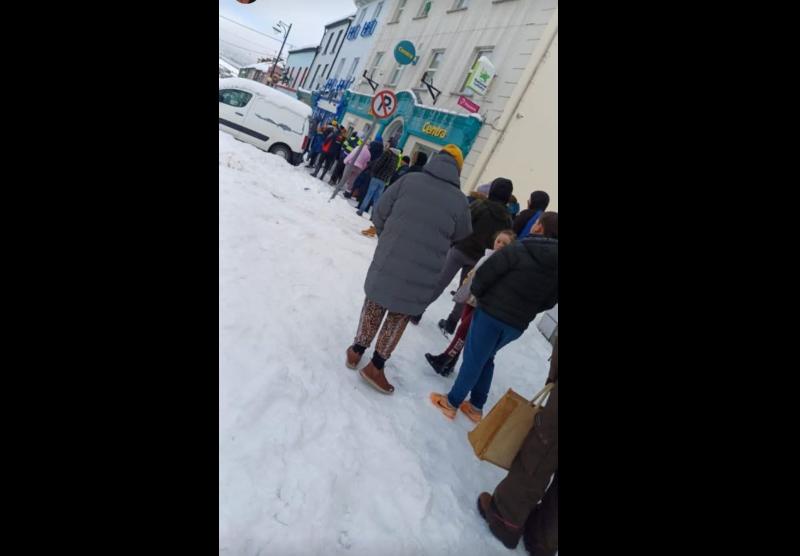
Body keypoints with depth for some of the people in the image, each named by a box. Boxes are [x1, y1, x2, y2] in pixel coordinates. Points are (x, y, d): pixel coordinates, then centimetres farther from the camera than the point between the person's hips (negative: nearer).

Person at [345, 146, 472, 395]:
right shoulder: (459, 200, -4)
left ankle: (356, 350, 35)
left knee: (375, 303, 22)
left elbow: (378, 214, 0)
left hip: (388, 260, 1)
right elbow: (461, 237, 11)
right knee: (399, 315, 18)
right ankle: (376, 365, 20)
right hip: (423, 273, -1)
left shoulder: (410, 179, -3)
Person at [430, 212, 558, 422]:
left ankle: (451, 402, 22)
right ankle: (476, 406, 30)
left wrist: (476, 293, 4)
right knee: (485, 358, 23)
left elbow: (484, 273, -14)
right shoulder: (554, 265, 3)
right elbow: (549, 302, 8)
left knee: (473, 358, 9)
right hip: (518, 325, 6)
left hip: (492, 312, -5)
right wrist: (525, 310, 15)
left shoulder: (520, 249, -14)